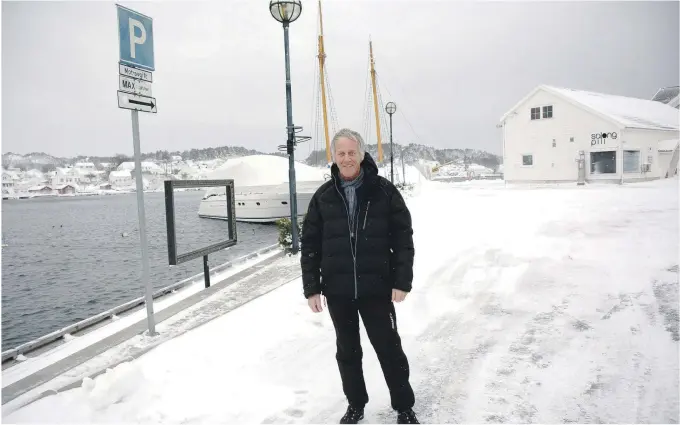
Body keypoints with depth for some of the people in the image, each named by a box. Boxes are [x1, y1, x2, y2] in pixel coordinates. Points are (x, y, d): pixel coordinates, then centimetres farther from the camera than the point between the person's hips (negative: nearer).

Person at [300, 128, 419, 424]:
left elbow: (403, 238, -4)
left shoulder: (384, 191, -5)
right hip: (337, 291, 2)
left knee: (389, 349, 9)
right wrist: (311, 287, -1)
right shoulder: (323, 196, 0)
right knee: (347, 351, 16)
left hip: (377, 288, -2)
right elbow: (309, 245, 3)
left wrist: (402, 281, -9)